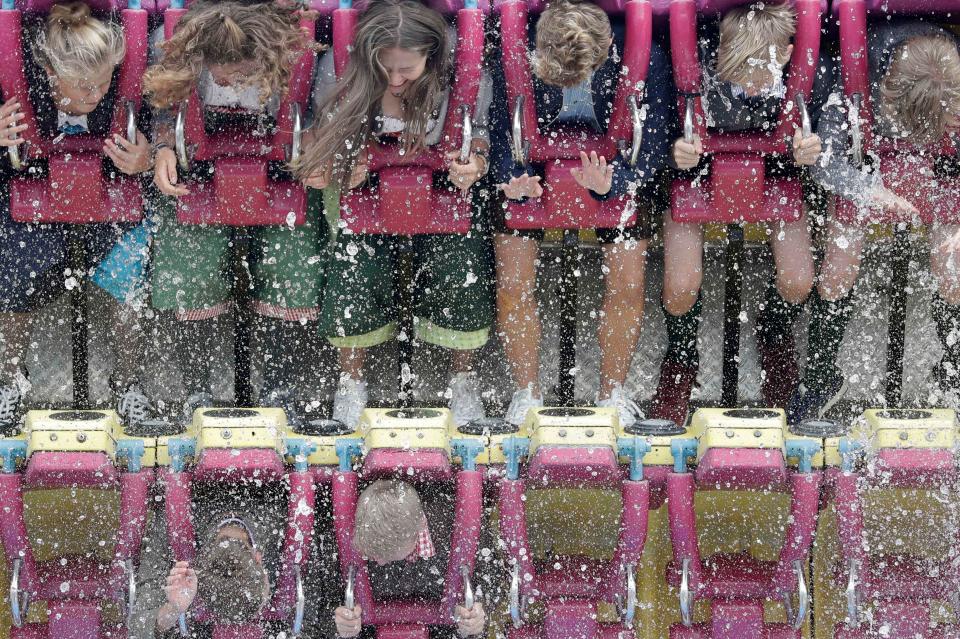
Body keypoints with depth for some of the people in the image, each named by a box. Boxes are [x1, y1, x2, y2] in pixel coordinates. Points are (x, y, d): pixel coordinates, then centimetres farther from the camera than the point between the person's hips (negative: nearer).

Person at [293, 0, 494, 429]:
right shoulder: (339, 67, -18)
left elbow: (479, 134, -2)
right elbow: (315, 131, -1)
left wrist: (474, 164, -25)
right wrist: (329, 168, -22)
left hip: (443, 190, 0)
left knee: (461, 275, -26)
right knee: (352, 271, -25)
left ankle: (464, 380, 4)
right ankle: (351, 382, 5)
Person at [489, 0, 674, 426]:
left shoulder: (643, 58, -30)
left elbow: (652, 144, -24)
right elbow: (502, 133, -18)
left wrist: (610, 183, -42)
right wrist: (513, 181, -38)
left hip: (615, 168, 0)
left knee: (627, 285, -8)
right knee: (514, 284, -7)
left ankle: (612, 394, 14)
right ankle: (527, 395, 14)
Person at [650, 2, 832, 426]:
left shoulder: (815, 71, -31)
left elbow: (789, 166, -13)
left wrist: (801, 156, -36)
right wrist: (678, 155, -41)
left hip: (772, 166, 2)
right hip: (697, 165, -1)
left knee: (798, 281, -8)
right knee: (680, 288, -11)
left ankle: (774, 338, 30)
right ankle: (680, 356, 25)